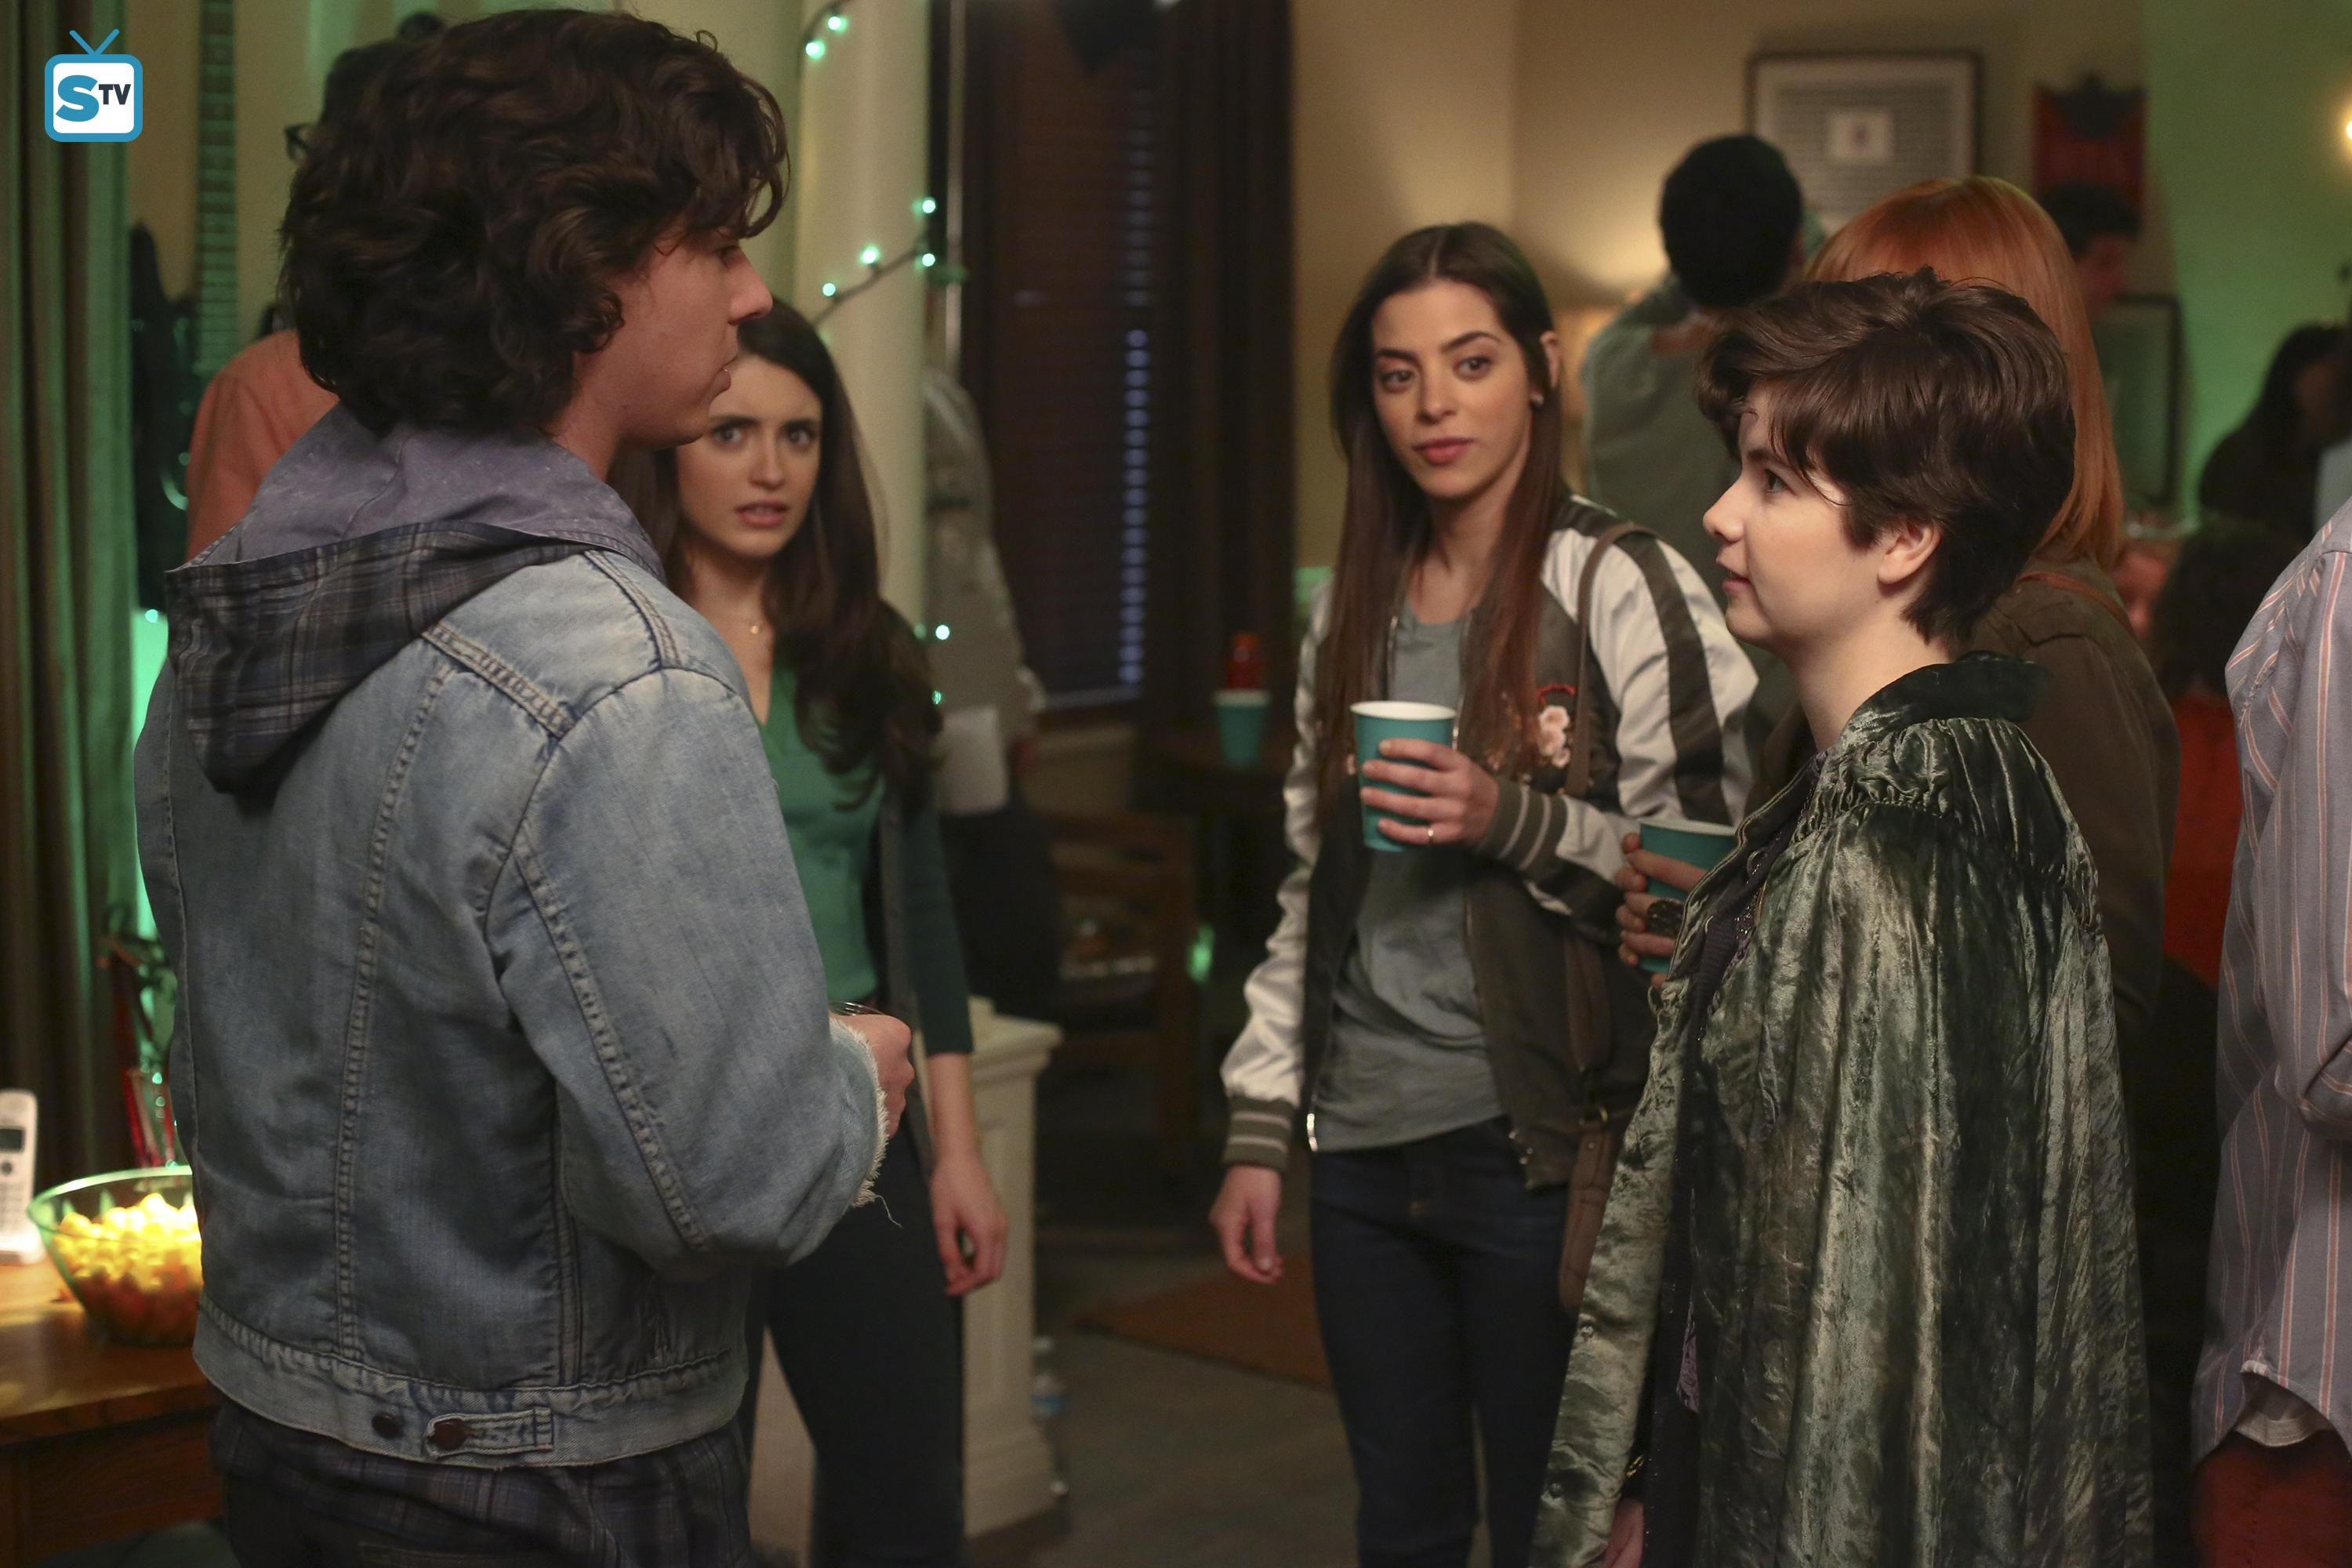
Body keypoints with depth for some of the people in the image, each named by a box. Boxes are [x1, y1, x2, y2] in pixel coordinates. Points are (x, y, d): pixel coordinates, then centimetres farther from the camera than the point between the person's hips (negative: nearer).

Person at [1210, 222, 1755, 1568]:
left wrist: (1517, 821, -21)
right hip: (1367, 1146, 5)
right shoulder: (1356, 608, 12)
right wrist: (1260, 1130, 13)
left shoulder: (1625, 590, -6)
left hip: (1537, 1148, -5)